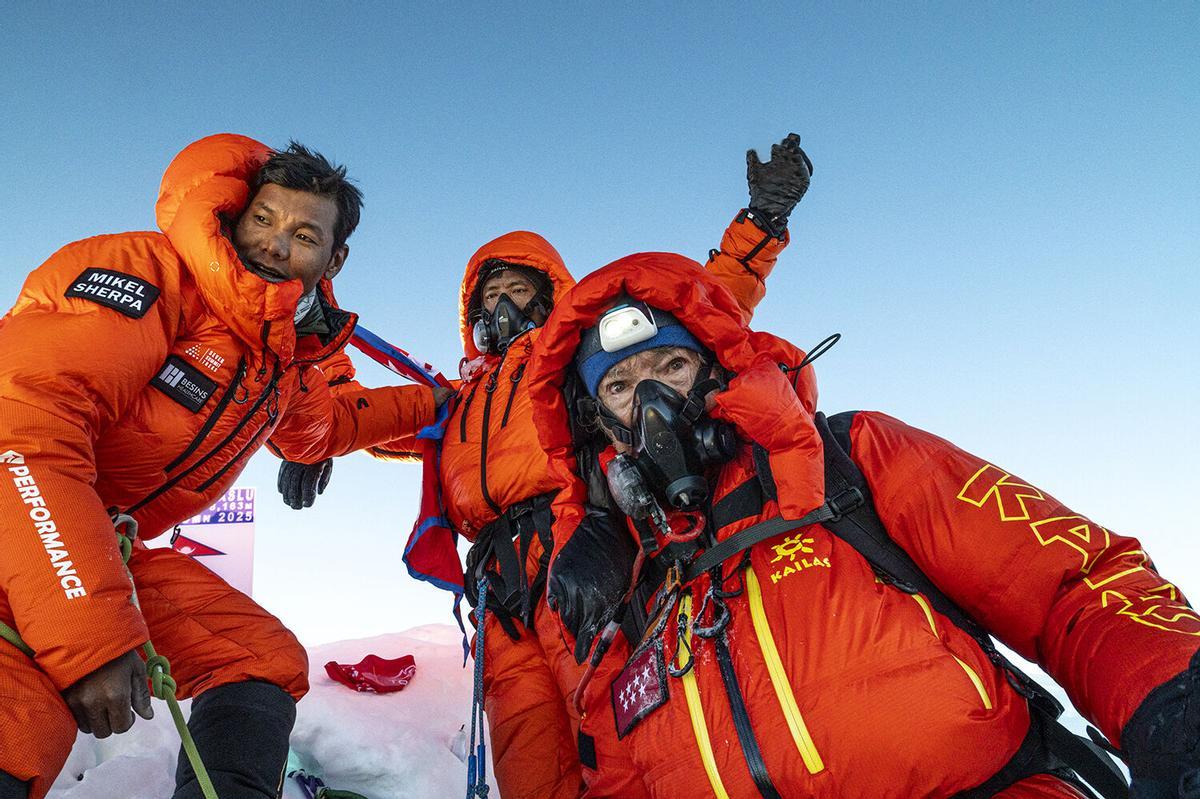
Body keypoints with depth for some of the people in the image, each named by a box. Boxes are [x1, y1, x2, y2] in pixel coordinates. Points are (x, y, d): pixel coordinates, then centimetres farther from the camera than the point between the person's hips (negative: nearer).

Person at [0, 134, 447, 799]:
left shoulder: (290, 364, 10)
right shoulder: (150, 272, -18)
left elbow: (325, 424, 35)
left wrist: (429, 405, 36)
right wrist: (90, 632, -34)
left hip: (109, 551, 9)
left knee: (267, 660, 8)